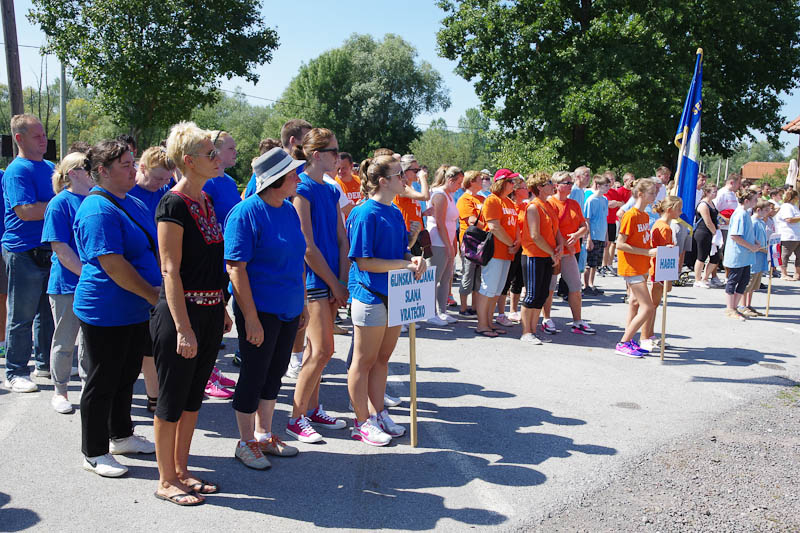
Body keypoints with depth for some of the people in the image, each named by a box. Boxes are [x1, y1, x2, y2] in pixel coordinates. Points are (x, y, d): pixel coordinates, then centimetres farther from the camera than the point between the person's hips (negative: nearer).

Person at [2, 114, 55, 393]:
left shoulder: (49, 167, 13)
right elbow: (25, 211, -23)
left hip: (49, 251, 8)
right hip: (24, 253, -8)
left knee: (49, 312, 16)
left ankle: (46, 363, 29)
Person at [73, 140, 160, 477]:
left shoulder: (132, 203, 12)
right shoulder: (98, 210, -19)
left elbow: (151, 250, 21)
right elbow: (112, 264, -25)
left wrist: (154, 295, 10)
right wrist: (153, 295, -18)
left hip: (135, 311, 9)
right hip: (105, 313, -9)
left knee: (127, 377, 19)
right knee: (102, 383, 4)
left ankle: (121, 435, 36)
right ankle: (94, 453, 18)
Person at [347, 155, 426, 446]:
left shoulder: (395, 213, 10)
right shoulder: (366, 214, -15)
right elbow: (363, 261, -19)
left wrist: (414, 258, -5)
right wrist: (403, 264, -19)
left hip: (394, 295, 8)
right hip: (371, 295, -8)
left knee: (382, 358, 17)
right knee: (364, 361, 5)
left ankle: (377, 413, 29)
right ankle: (362, 422, 16)